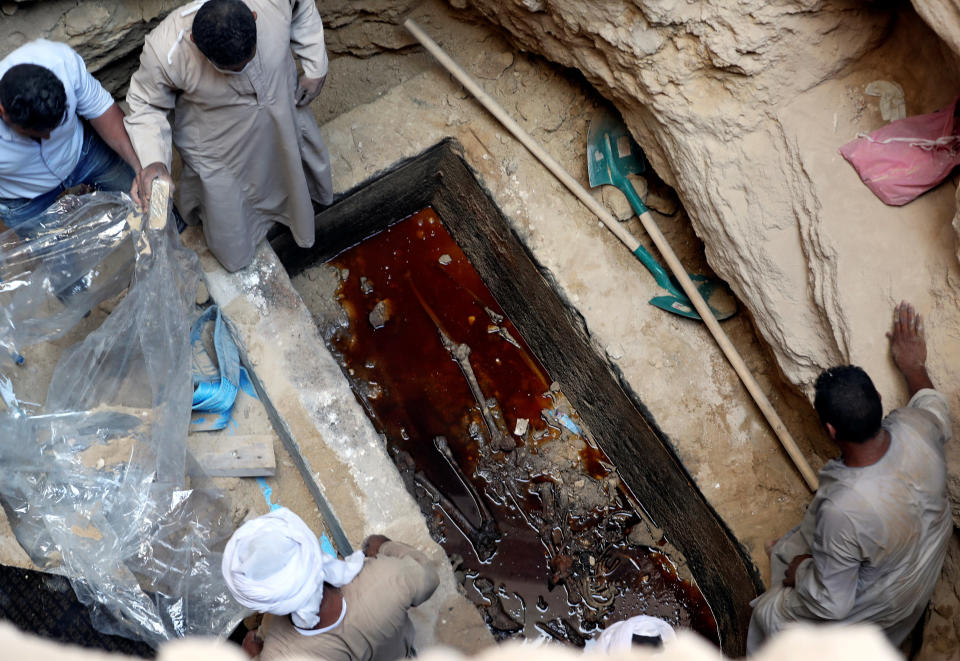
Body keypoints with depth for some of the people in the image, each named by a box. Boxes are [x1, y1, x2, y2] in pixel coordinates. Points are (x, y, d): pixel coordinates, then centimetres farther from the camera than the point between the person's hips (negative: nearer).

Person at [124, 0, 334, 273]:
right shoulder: (164, 52, -37)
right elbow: (146, 106, -17)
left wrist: (315, 68, -6)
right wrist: (153, 159, -33)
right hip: (221, 153, -3)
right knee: (233, 252, 15)